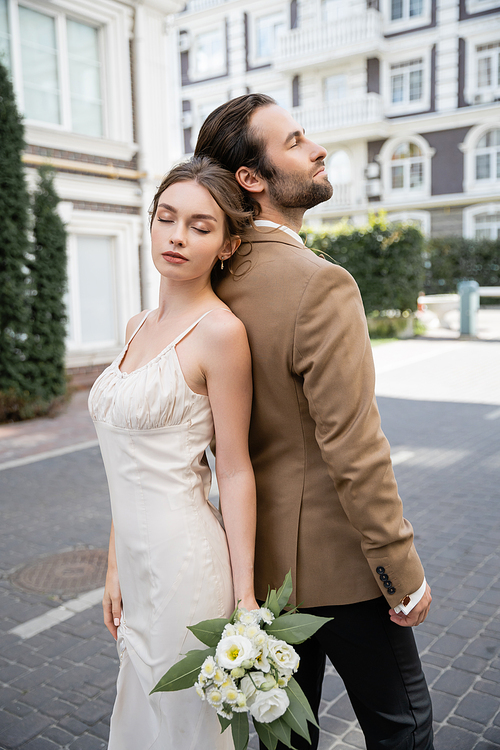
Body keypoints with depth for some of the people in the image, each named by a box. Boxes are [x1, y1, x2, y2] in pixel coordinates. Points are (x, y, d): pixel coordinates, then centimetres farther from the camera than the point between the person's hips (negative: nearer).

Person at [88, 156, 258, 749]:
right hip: (138, 560, 8)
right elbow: (127, 467, 10)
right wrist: (115, 565, 12)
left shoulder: (220, 331, -15)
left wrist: (244, 597, -13)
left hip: (185, 561, -7)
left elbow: (234, 472, -13)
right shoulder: (138, 327, 8)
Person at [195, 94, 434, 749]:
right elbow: (353, 449, -24)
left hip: (262, 554, 8)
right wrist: (404, 574, -13)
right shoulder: (321, 284, -23)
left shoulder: (220, 284, 2)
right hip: (336, 557, -7)